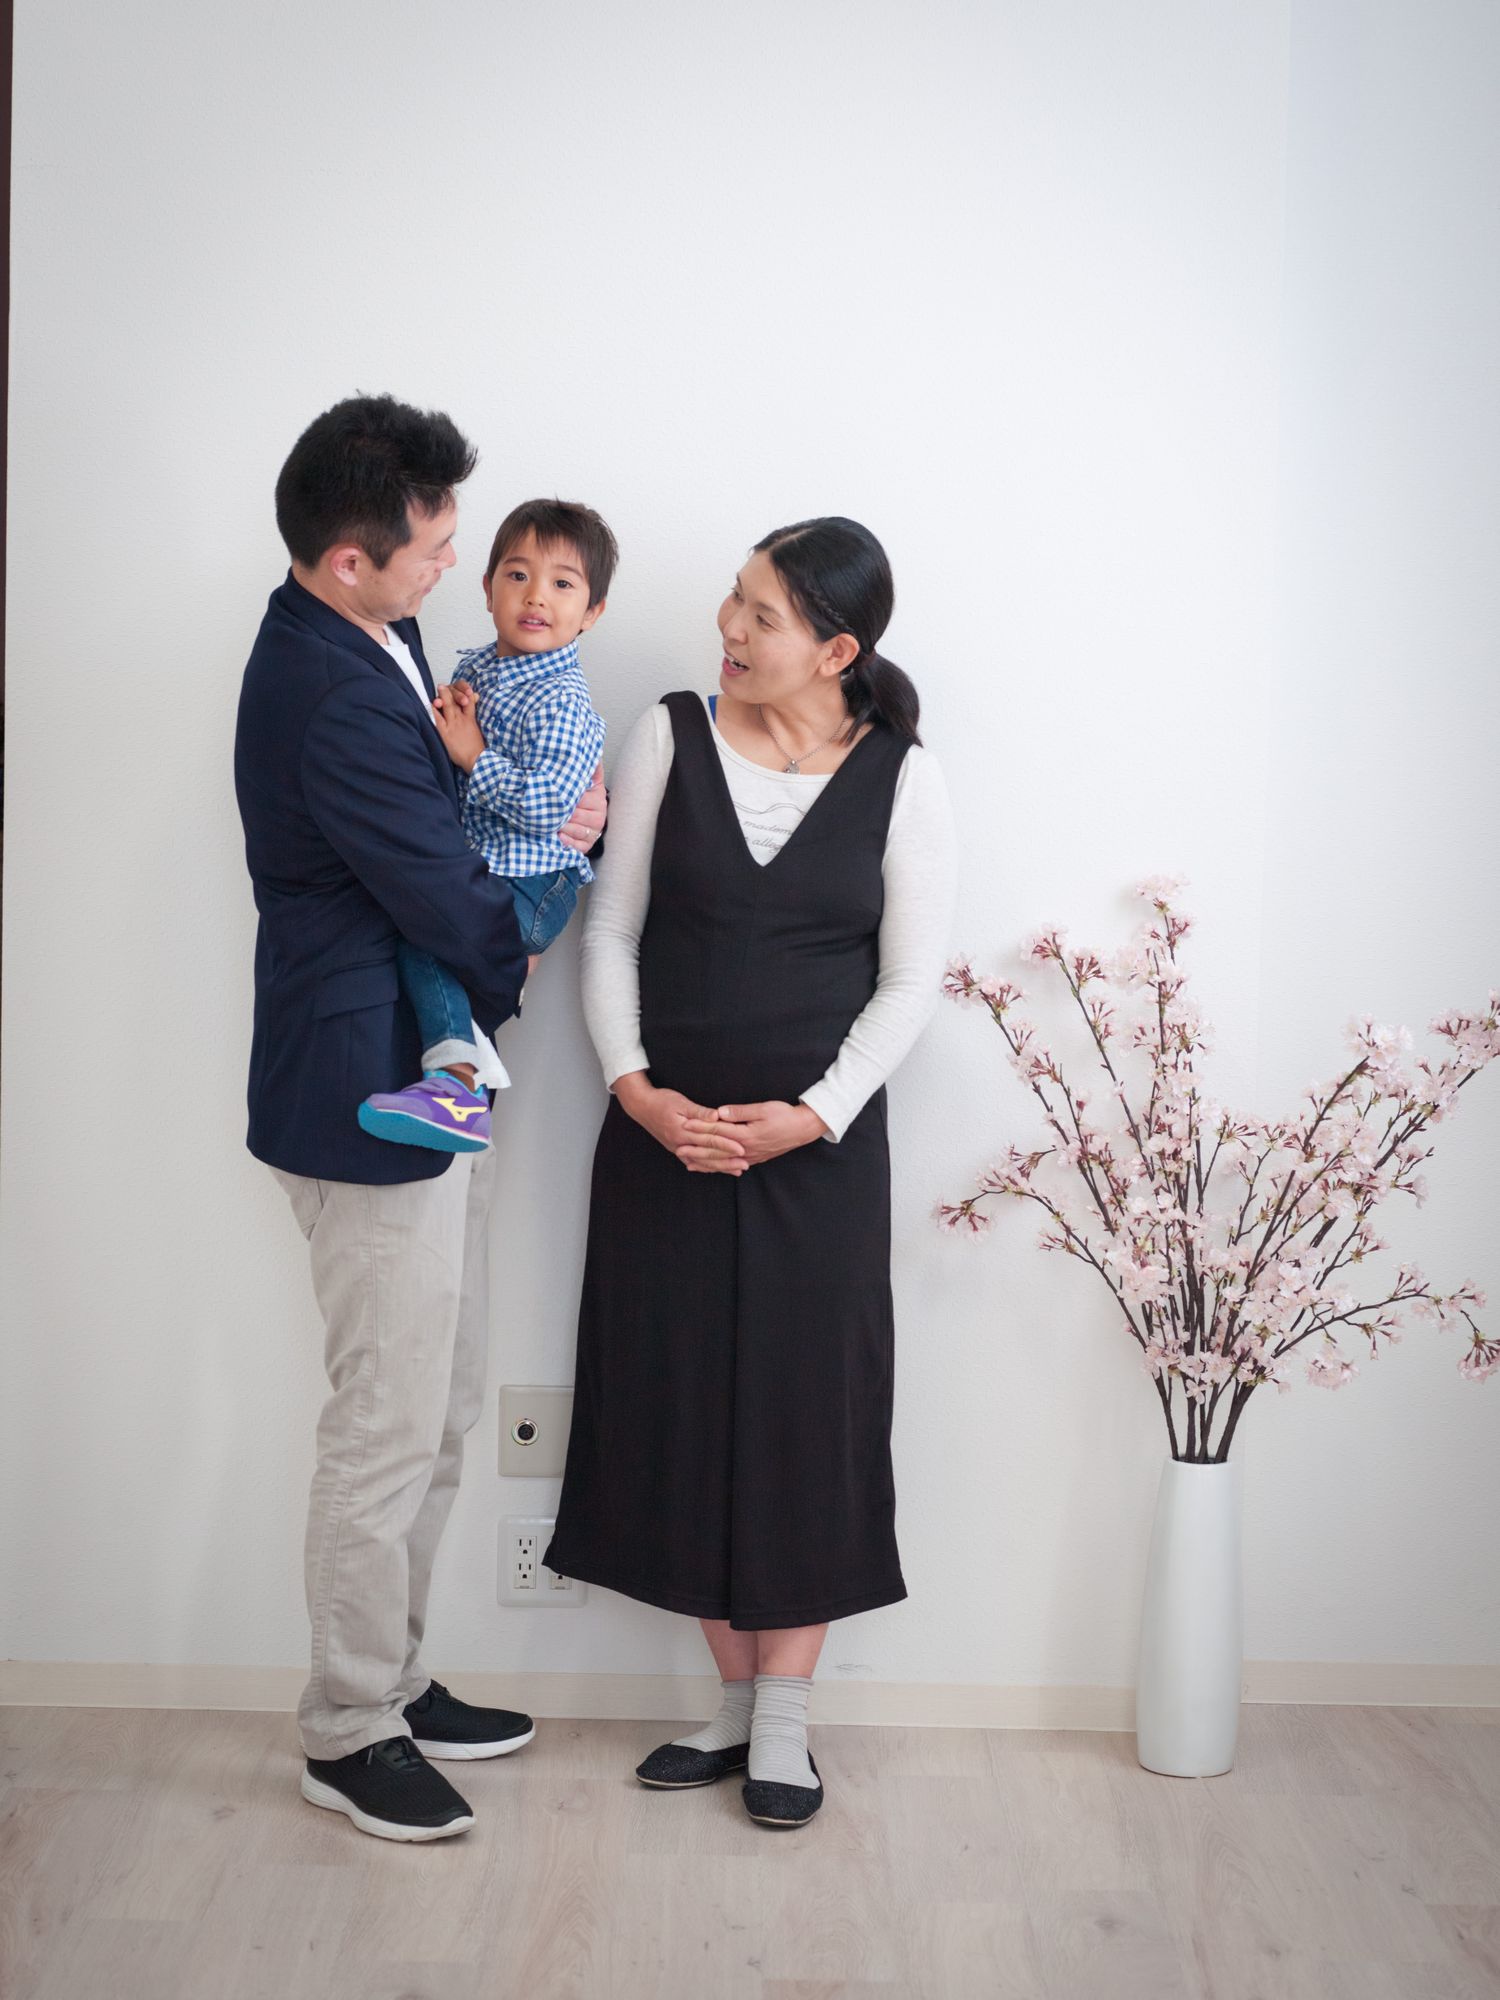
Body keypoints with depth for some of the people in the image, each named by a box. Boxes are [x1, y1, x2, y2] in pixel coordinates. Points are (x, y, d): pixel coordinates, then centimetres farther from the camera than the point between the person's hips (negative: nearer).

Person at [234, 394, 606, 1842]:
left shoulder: (351, 640, 8)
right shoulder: (337, 701, -26)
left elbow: (441, 815, 18)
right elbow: (453, 907, -20)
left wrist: (559, 810, -1)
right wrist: (517, 963, 2)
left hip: (423, 1083, 11)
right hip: (371, 1098, -11)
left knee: (439, 1411, 19)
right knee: (388, 1429, 2)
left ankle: (393, 1679, 34)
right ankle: (350, 1734, 20)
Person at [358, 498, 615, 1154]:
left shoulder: (560, 702, -17)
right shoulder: (474, 666, 10)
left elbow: (546, 808, -26)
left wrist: (473, 756, -18)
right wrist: (446, 720, 0)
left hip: (530, 880, -10)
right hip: (475, 865, 10)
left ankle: (456, 1081, -31)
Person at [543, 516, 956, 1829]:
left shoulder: (902, 778, -3)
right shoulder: (669, 738, 0)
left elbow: (911, 980, -3)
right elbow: (610, 931, 2)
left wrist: (813, 1113, -14)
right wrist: (633, 1084, -11)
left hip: (819, 1145, -1)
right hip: (663, 1137, 2)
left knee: (805, 1420, 4)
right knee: (680, 1412, 7)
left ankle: (786, 1725, 19)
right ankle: (735, 1702, 24)